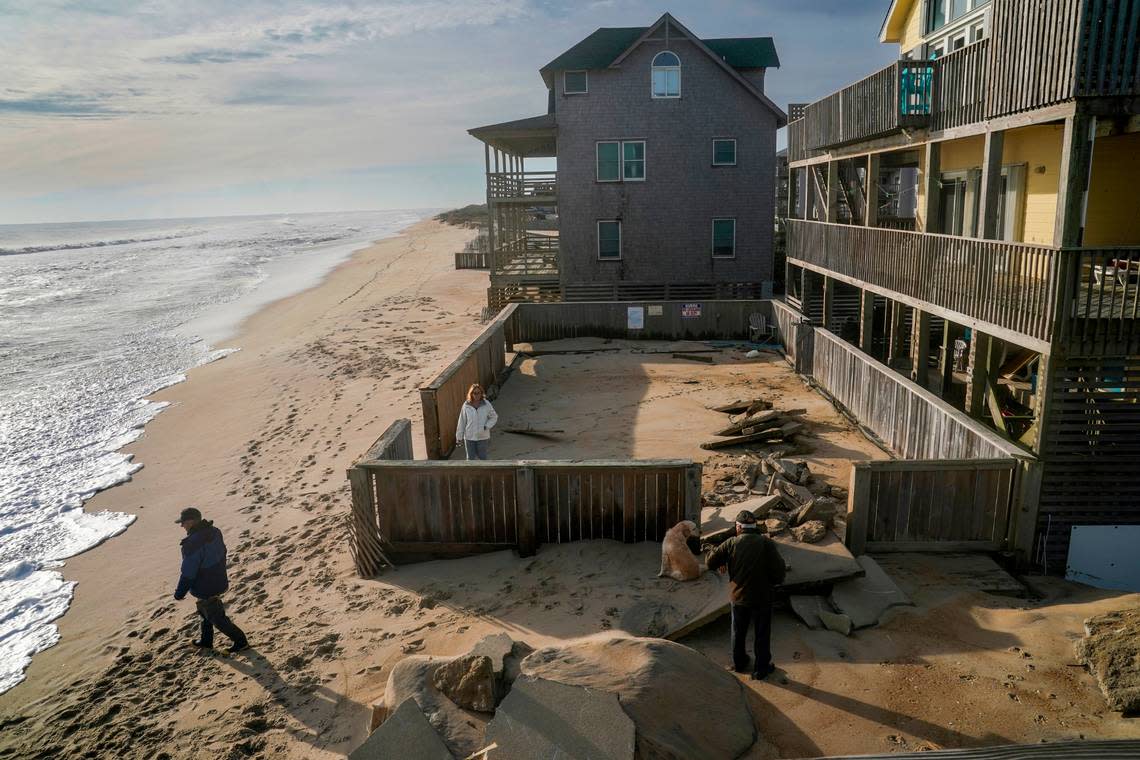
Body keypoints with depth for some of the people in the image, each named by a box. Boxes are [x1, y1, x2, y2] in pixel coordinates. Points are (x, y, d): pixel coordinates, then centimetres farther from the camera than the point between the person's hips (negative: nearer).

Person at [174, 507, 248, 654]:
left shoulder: (193, 545, -33)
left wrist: (180, 592, -11)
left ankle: (241, 641, 21)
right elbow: (222, 553, 9)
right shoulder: (214, 532, -6)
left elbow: (188, 573, -27)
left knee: (217, 617, 10)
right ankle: (206, 641, 45)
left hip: (205, 589, -9)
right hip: (219, 581, 9)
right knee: (205, 611, 29)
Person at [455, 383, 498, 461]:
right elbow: (462, 421, -2)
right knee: (471, 458, 11)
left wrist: (486, 427, -16)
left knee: (482, 456, 11)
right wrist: (459, 436, 2)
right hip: (469, 437, 0)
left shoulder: (486, 404, -11)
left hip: (482, 436, 0)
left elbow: (494, 417, 0)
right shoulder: (466, 405, -10)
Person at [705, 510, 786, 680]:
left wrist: (720, 565, 13)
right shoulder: (766, 543, -14)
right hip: (762, 597, -2)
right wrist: (774, 581, 1)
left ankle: (739, 663, 38)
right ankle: (761, 669, 24)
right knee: (762, 634, 15)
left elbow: (710, 561, -9)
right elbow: (778, 569, -19)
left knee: (738, 631, 22)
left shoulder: (732, 543, -10)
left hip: (738, 596, 2)